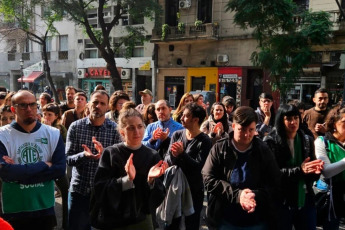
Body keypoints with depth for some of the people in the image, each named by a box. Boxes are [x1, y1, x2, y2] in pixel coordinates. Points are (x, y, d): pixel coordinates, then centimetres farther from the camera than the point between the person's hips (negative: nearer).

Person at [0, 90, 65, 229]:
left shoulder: (53, 134, -1)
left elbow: (60, 169, -10)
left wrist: (20, 173, -16)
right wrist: (44, 166, -15)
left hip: (45, 209, 2)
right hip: (14, 211, -2)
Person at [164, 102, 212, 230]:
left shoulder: (204, 141, -13)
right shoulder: (177, 135, 1)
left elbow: (199, 166, -20)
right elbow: (167, 159, -4)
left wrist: (182, 154, -28)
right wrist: (173, 156, -25)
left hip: (194, 190, -4)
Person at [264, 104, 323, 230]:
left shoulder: (307, 140, 4)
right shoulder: (271, 141, -12)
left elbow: (311, 176, 8)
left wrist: (316, 171, -14)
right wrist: (299, 170, -25)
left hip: (305, 200, 4)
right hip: (281, 202, -4)